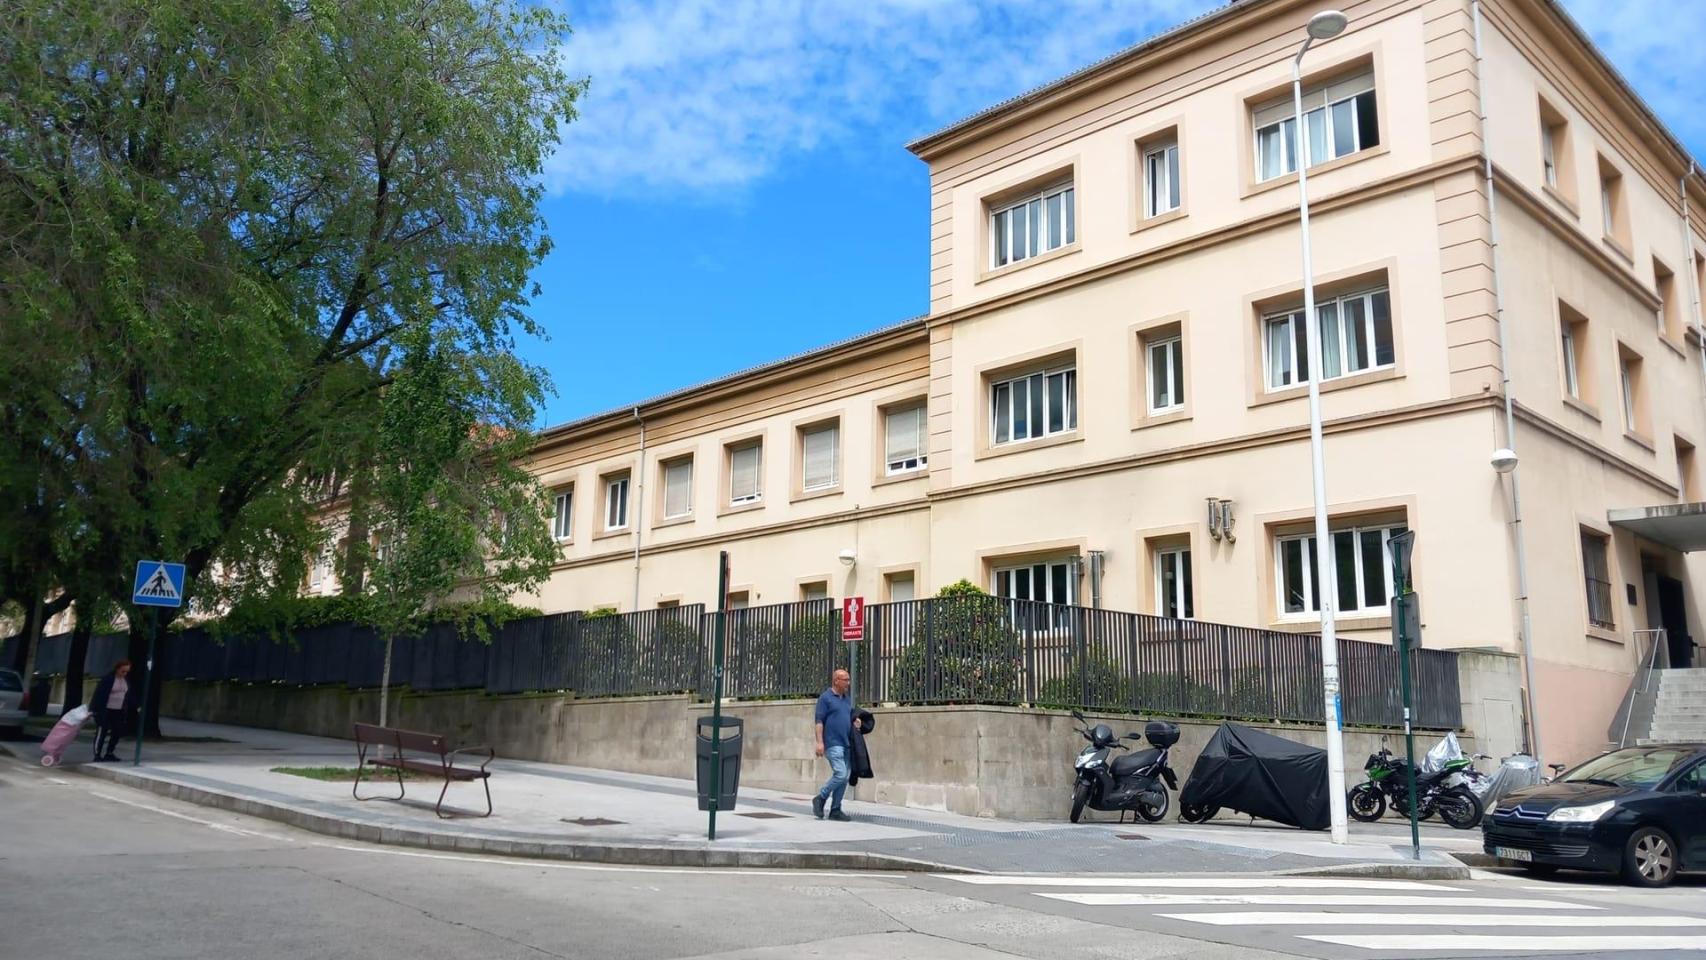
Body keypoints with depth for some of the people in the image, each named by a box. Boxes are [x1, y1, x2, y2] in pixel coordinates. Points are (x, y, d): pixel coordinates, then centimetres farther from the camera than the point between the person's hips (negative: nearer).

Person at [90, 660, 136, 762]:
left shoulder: (127, 680, 7)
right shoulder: (108, 679, -12)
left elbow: (130, 695, 14)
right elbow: (98, 694, -14)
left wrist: (136, 706, 9)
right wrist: (94, 709, -18)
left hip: (118, 712, 6)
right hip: (104, 711, -6)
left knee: (117, 732, 6)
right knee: (102, 732, -4)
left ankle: (109, 753, 18)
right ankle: (97, 755, 0)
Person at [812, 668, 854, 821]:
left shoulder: (847, 699, 18)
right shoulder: (825, 697, -3)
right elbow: (819, 721, -8)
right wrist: (820, 742, -16)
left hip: (845, 744, 8)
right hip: (832, 743, -8)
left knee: (844, 777, 5)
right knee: (840, 774, -16)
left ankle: (835, 810, 11)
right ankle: (820, 798, 2)